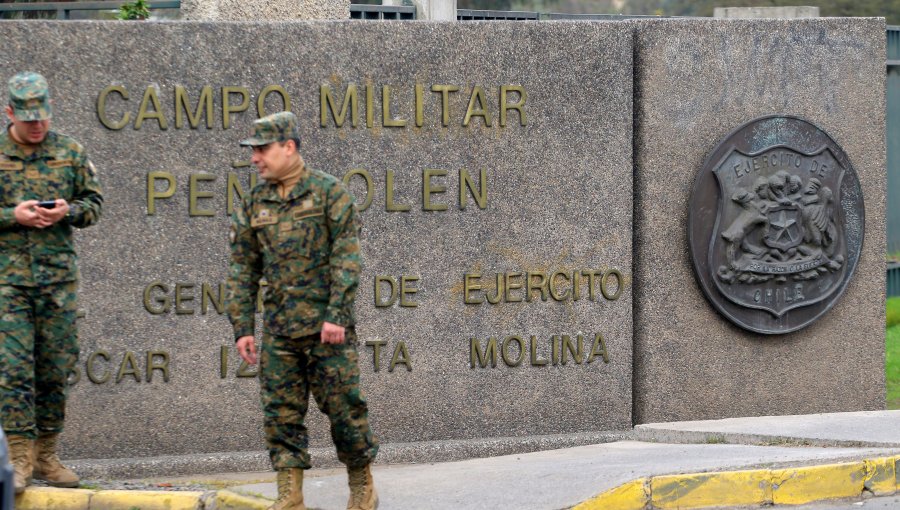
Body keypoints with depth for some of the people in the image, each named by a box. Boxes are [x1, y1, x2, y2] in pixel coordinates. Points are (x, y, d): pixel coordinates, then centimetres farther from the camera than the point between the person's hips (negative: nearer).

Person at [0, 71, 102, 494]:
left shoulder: (70, 153, 7)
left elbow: (93, 202, 12)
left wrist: (69, 211, -9)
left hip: (58, 277, 2)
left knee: (55, 370, 5)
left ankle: (46, 456, 14)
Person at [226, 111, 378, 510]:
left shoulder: (329, 193, -3)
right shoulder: (254, 204, 10)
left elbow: (347, 258, -9)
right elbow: (242, 269, 12)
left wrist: (337, 315, -16)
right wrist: (242, 327, 4)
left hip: (327, 325, -4)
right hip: (278, 328, 4)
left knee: (343, 405, -1)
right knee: (281, 412, 1)